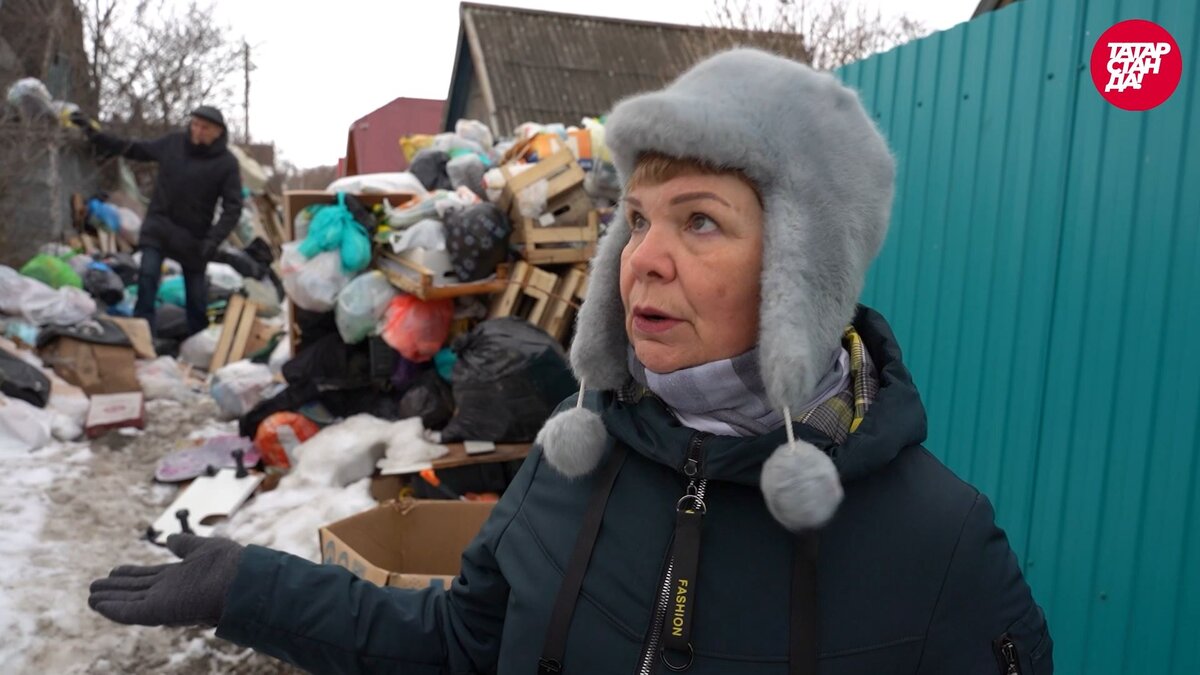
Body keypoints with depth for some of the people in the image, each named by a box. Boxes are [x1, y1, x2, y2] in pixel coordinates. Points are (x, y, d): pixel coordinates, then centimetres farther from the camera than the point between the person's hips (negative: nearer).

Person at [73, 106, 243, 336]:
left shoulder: (226, 163, -11)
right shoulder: (173, 143, 0)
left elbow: (232, 207, -13)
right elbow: (134, 149, 14)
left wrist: (213, 239, -25)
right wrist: (94, 133, 13)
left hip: (194, 237, -2)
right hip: (158, 226, 2)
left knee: (196, 295, 6)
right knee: (148, 277, -13)